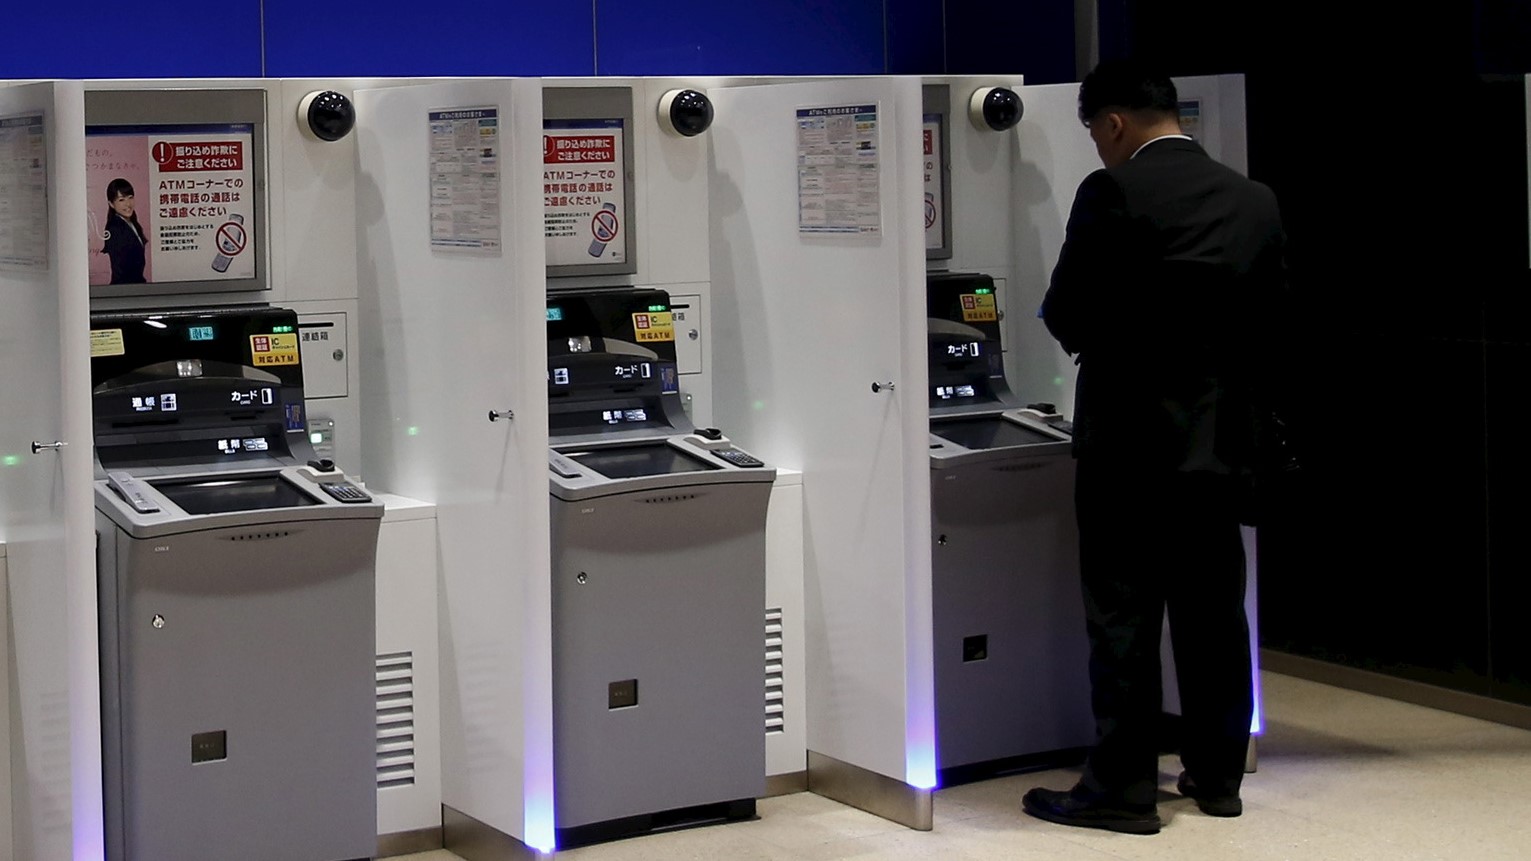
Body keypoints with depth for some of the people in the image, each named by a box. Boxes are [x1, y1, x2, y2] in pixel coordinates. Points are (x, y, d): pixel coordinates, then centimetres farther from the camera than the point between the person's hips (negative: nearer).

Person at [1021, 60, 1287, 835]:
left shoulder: (1114, 192, -13)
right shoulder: (1256, 202, 5)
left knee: (1123, 620, 0)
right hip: (1223, 440, 6)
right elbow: (1268, 310, 11)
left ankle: (1123, 786, 3)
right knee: (1213, 614, 13)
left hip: (1131, 438, -6)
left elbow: (1066, 315, -12)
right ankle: (1217, 775, 20)